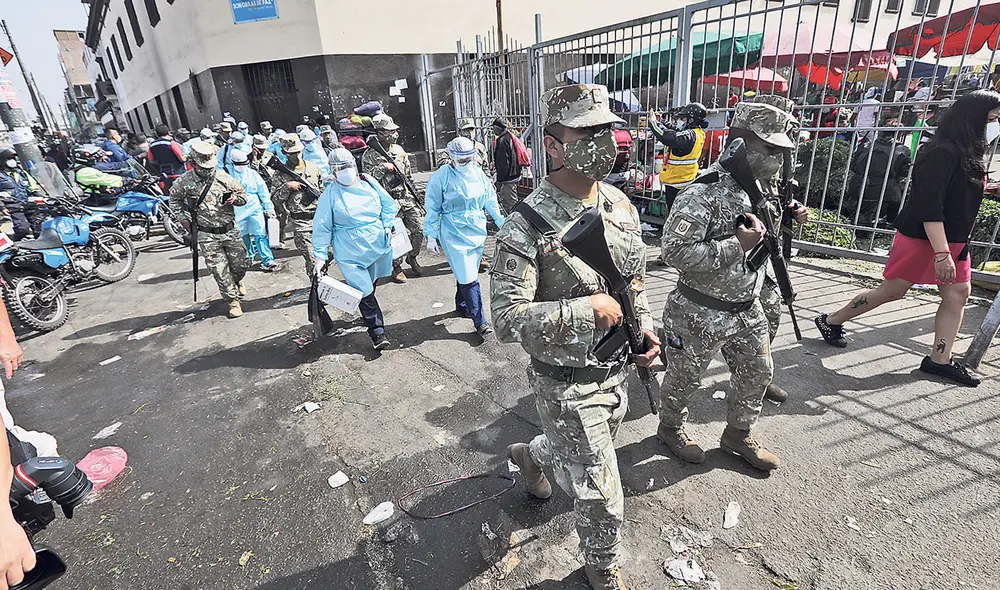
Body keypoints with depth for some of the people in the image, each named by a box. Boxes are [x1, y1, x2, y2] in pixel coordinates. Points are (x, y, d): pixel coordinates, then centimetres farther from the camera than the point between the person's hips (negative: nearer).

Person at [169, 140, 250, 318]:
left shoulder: (223, 177, -3)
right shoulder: (184, 182, -5)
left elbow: (243, 195, 8)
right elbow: (174, 200, 14)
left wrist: (235, 199, -15)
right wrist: (184, 219, 5)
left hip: (230, 230, 2)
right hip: (207, 235, -1)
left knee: (241, 264, 8)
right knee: (219, 271, -2)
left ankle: (237, 281, 42)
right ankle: (233, 300, 13)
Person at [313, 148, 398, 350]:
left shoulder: (369, 182, 1)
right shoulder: (330, 193, -8)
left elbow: (388, 204, 14)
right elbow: (322, 227, -5)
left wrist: (387, 226, 0)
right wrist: (320, 256, -8)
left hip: (378, 246, 4)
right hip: (350, 253, -4)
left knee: (370, 285, 20)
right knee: (365, 292, -6)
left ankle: (369, 317, 44)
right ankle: (377, 330, 6)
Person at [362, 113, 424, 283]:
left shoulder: (399, 150, 11)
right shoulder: (370, 155, -7)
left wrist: (414, 194, 16)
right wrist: (382, 168, -21)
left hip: (407, 198, 5)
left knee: (419, 229, 2)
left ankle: (412, 258, 26)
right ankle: (397, 267, 19)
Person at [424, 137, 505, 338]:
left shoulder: (478, 173, 4)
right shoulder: (441, 177, -10)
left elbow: (490, 201, 13)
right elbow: (433, 210, -4)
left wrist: (503, 223, 14)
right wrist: (431, 236, -4)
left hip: (478, 231, 5)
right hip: (454, 234, -5)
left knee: (467, 274, 17)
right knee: (469, 279, -7)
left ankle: (461, 305, 40)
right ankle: (480, 322, 1)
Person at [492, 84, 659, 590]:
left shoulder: (620, 205, -1)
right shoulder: (526, 226, -24)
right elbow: (507, 320, -27)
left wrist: (643, 326, -1)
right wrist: (588, 310, -29)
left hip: (614, 370, 7)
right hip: (565, 384, -7)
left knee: (579, 451, 31)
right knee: (601, 499, 8)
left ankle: (529, 455, 64)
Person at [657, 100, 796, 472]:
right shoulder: (702, 194, -24)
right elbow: (675, 252, -31)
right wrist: (738, 245, -28)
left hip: (748, 309, 8)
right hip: (700, 313, -8)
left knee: (758, 372, 20)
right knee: (684, 378, 12)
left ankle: (738, 435, 42)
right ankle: (670, 428, 40)